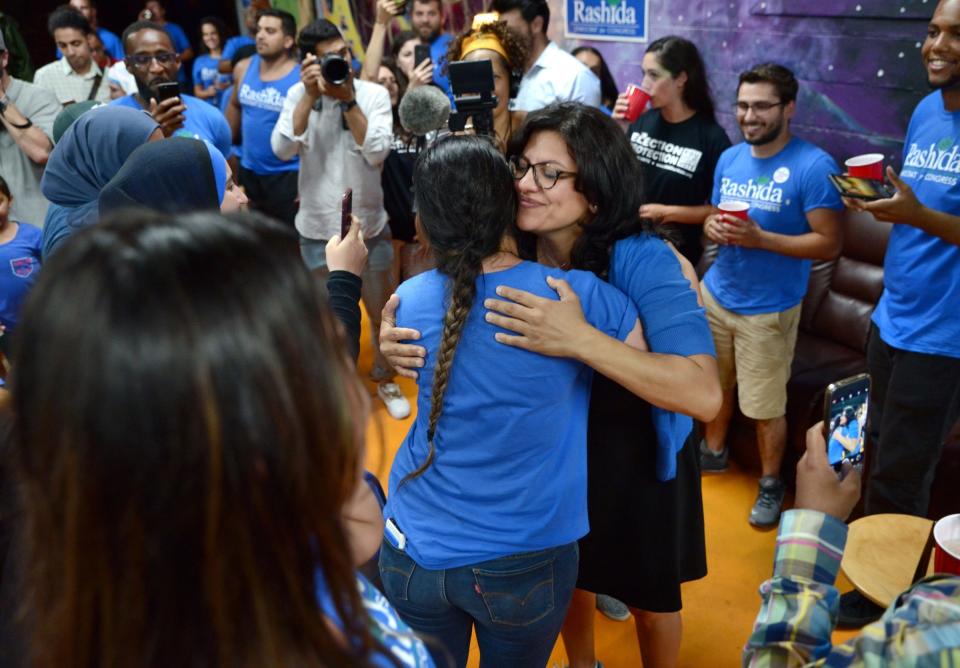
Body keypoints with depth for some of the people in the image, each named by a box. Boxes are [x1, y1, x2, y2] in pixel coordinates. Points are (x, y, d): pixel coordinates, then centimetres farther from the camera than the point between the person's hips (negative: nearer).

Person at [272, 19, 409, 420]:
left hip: (369, 226, 0)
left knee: (382, 312, 12)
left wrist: (347, 99, -23)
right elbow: (282, 150, -17)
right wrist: (311, 95, -21)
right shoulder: (298, 95, -3)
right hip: (317, 229, 0)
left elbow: (377, 152, -19)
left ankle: (385, 379, 35)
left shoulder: (374, 94, -6)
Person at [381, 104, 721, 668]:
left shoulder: (644, 260, -32)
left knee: (648, 596, 20)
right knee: (568, 574, 27)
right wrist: (398, 341, -30)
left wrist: (579, 340, -51)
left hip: (635, 461, -4)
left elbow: (704, 396, -42)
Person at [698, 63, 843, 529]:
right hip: (714, 294, 6)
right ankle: (713, 452, 43)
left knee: (765, 408, 5)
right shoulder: (729, 158, 4)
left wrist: (759, 237, -26)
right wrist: (712, 227, -9)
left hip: (768, 310, -5)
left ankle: (771, 483, 28)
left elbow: (829, 243, -16)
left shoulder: (814, 166, -16)